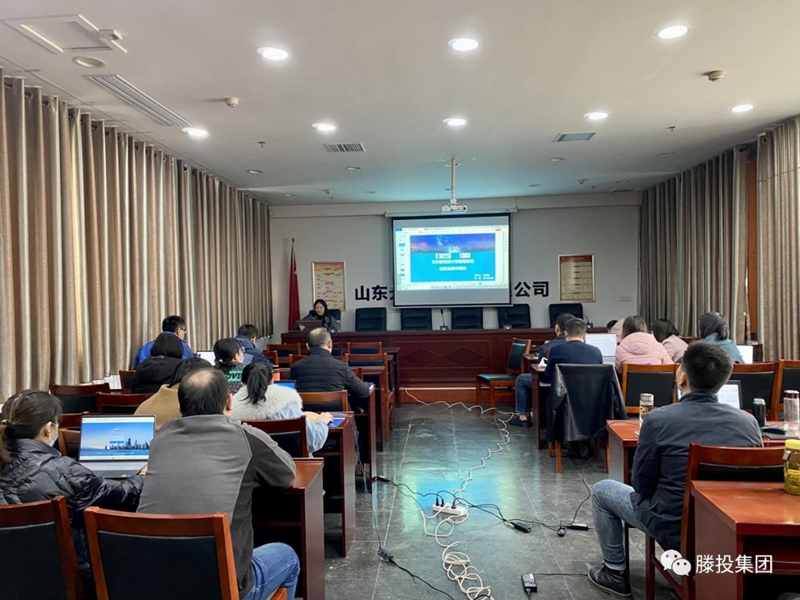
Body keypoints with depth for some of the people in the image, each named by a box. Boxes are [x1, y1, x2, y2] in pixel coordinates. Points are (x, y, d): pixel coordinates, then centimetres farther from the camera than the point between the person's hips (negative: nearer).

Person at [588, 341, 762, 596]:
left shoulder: (658, 419, -19)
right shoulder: (748, 421, -9)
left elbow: (641, 485, -9)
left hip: (675, 528, -4)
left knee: (601, 490, 18)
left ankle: (615, 572, 27)